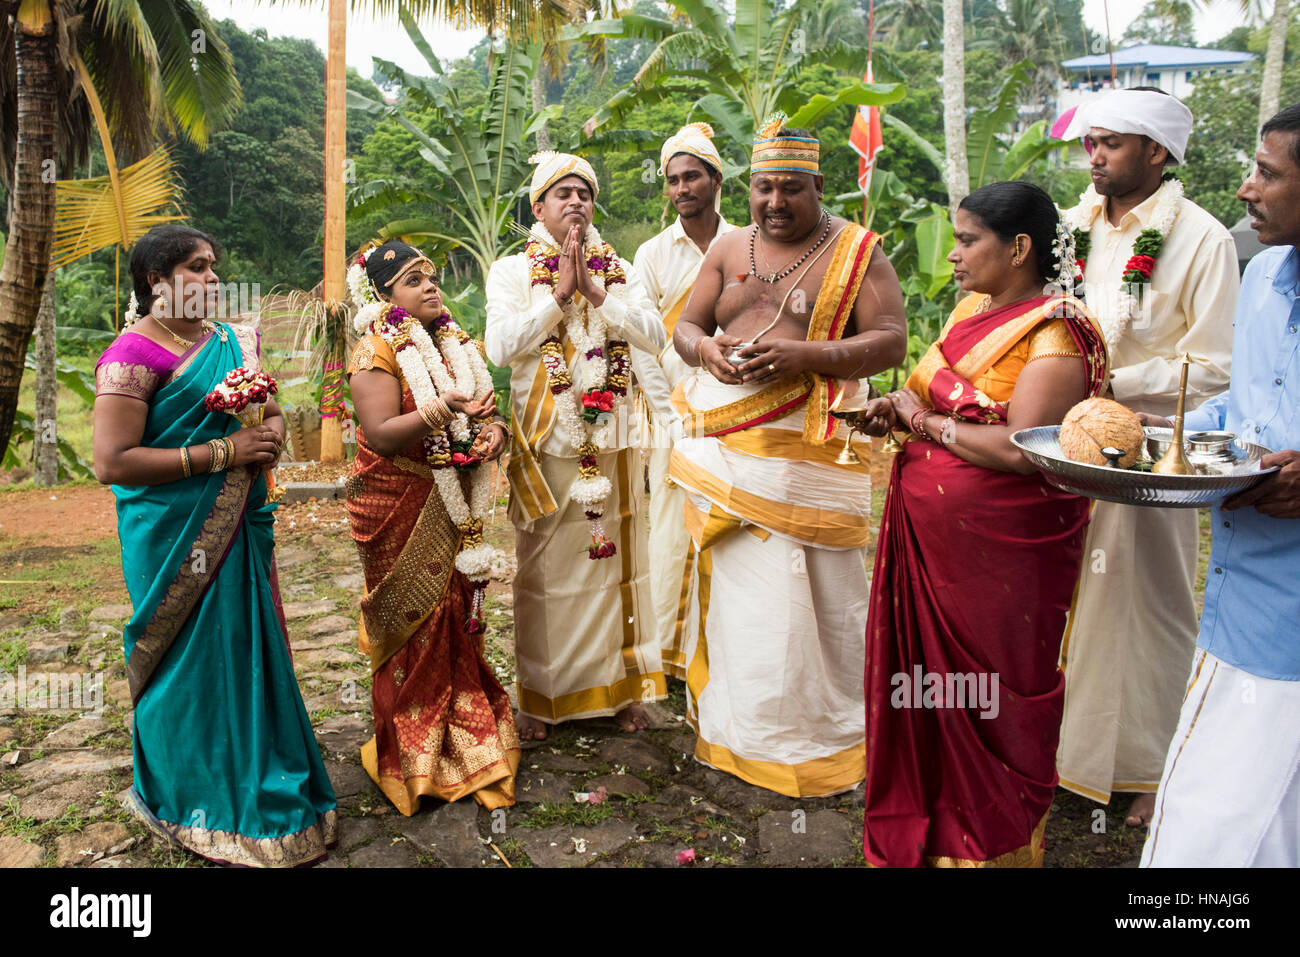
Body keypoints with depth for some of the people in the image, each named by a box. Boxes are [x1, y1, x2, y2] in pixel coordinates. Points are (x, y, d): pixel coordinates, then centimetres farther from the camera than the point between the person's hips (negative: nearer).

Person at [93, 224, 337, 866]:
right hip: (176, 536, -7)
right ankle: (201, 811, 22)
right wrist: (222, 452, -20)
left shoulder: (230, 341, 12)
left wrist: (271, 434, -5)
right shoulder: (133, 355, -12)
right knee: (195, 659, 3)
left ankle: (259, 782, 32)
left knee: (248, 650, 14)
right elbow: (111, 462, -19)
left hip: (240, 526, 7)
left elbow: (271, 407, 20)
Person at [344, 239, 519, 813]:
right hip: (401, 511, -6)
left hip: (455, 507, 6)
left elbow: (486, 410, 15)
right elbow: (381, 434, -20)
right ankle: (414, 758, 16)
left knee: (458, 612, 9)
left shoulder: (458, 346, 12)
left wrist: (495, 430, -8)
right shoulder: (376, 352, -9)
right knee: (413, 622, 0)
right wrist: (442, 408, -32)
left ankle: (464, 737, 25)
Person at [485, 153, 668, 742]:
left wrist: (596, 292, -12)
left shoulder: (618, 270, 11)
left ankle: (620, 685, 21)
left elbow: (653, 336, -3)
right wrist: (559, 295, -14)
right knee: (545, 567, 3)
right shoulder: (511, 271, 4)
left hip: (611, 440, 3)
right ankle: (540, 696, 16)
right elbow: (500, 346, -11)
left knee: (613, 559, 8)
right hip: (545, 443, -2)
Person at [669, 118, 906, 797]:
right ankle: (738, 727, 23)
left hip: (805, 453, -4)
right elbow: (684, 326, 16)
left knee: (814, 593, -2)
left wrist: (805, 355, -21)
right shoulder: (728, 249, 15)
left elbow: (889, 341, -6)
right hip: (722, 445, 4)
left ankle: (822, 737, 15)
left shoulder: (857, 252, 3)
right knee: (734, 585, 8)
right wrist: (704, 348, -9)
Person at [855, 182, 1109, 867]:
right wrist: (897, 410, 2)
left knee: (991, 700, 6)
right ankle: (926, 829, 32)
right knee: (932, 679, 14)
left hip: (1003, 548, -7)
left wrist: (927, 421, -14)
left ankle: (994, 844, 27)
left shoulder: (1055, 335, -15)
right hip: (930, 533, 7)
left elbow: (1022, 449, -25)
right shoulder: (971, 310, 11)